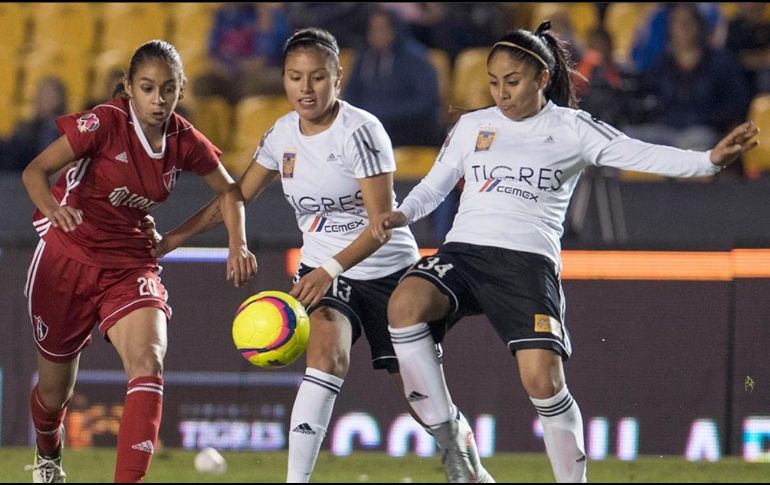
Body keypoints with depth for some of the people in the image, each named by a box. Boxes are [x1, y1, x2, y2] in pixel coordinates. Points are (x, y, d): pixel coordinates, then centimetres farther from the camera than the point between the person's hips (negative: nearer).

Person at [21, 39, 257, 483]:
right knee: (56, 387, 11)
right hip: (67, 259, -2)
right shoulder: (105, 123, -17)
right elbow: (35, 170, -18)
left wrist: (238, 244, -1)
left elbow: (229, 190, 14)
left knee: (149, 363, -26)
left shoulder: (184, 141, -5)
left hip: (131, 264, 2)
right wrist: (53, 208, -38)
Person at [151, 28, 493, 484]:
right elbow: (237, 196, 13)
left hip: (386, 269, -3)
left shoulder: (359, 131, -20)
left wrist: (330, 269, -36)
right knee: (328, 356, -26)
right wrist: (172, 238, 9)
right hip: (322, 270, 3)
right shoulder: (282, 134, -1)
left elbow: (382, 222, -24)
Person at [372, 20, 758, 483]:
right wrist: (402, 214, 5)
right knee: (405, 303, -29)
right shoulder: (472, 126, 17)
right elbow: (434, 186, 26)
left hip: (529, 260, -3)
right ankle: (448, 439, -19)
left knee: (542, 378, -19)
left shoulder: (572, 128, 7)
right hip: (464, 251, 3)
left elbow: (638, 154, -3)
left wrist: (710, 159, -18)